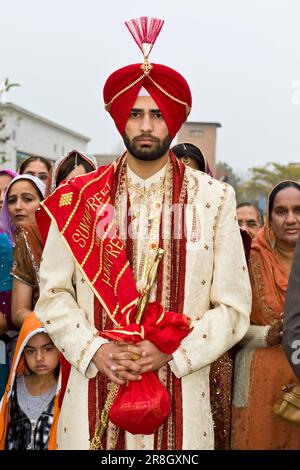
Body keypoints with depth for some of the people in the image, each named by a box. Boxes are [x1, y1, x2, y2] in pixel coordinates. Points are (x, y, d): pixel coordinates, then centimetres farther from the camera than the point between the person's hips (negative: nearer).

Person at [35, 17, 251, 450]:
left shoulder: (213, 200, -2)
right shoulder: (80, 198, 1)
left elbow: (233, 308, -1)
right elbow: (53, 295, 3)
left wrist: (171, 352, -13)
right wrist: (94, 350, -12)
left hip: (181, 395, 0)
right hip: (93, 391, 1)